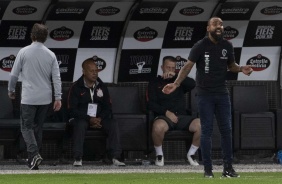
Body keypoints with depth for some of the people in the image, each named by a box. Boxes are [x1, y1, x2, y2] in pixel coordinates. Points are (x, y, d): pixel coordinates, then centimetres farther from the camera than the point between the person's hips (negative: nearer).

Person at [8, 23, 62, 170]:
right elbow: (56, 78, -1)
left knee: (26, 127, 2)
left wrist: (11, 90, 13)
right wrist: (58, 98, 2)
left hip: (29, 97, -3)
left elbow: (14, 74, -3)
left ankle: (34, 153, -20)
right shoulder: (51, 55, 1)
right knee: (38, 127, 14)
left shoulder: (24, 52, -7)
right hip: (45, 98, 4)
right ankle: (33, 159, 19)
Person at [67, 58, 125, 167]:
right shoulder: (76, 87, -3)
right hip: (81, 118, -4)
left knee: (113, 124, -23)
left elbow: (108, 107, 12)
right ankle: (78, 158, -35)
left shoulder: (101, 87, 10)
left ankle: (115, 157, -26)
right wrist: (90, 119, -19)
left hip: (99, 118, 4)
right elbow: (72, 110, -9)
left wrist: (99, 119, -9)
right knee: (80, 124, -38)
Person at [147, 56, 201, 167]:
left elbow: (192, 84, -1)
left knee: (200, 125, -27)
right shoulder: (154, 83, 13)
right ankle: (159, 155, -14)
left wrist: (175, 76, -8)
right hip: (164, 116, -3)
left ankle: (191, 154, -5)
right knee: (158, 127, -40)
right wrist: (166, 112, -14)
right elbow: (151, 104, 1)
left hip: (181, 116, 3)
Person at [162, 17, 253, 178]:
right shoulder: (200, 46, -11)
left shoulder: (227, 46, 2)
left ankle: (228, 168, 10)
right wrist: (176, 84, -26)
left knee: (227, 130, 4)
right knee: (207, 131, -1)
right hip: (205, 94, -4)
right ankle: (208, 169, 3)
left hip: (222, 93, 4)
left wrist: (241, 68, -8)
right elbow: (188, 66, -15)